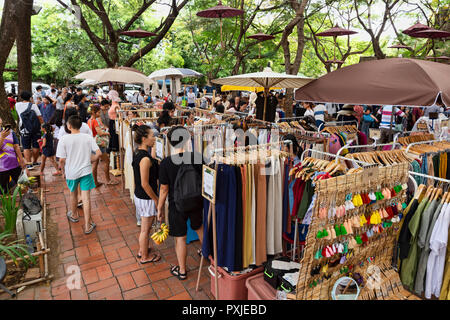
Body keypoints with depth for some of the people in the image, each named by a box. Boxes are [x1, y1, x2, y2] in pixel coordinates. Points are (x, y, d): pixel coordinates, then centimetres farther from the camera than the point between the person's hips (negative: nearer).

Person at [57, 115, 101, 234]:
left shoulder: (64, 139, -12)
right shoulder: (88, 137, -7)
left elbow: (62, 159, -11)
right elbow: (98, 153, -10)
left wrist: (63, 171, 5)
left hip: (71, 172, 0)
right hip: (86, 171, 0)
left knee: (73, 194, 24)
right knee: (86, 198, 2)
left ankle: (73, 215, 48)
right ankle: (87, 225, 5)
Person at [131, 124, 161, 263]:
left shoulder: (137, 153, 1)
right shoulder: (145, 159, -28)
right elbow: (145, 184, -24)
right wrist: (156, 200, -16)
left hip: (139, 196, 10)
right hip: (146, 199, -10)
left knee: (145, 227, 27)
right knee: (145, 229, 10)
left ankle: (142, 250, 45)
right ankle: (144, 257, 29)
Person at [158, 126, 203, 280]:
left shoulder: (165, 163, -18)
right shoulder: (198, 157, -14)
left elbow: (164, 189, -12)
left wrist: (160, 208, 2)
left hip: (177, 205, -2)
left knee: (180, 238, 13)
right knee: (199, 227, 29)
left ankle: (182, 271, 29)